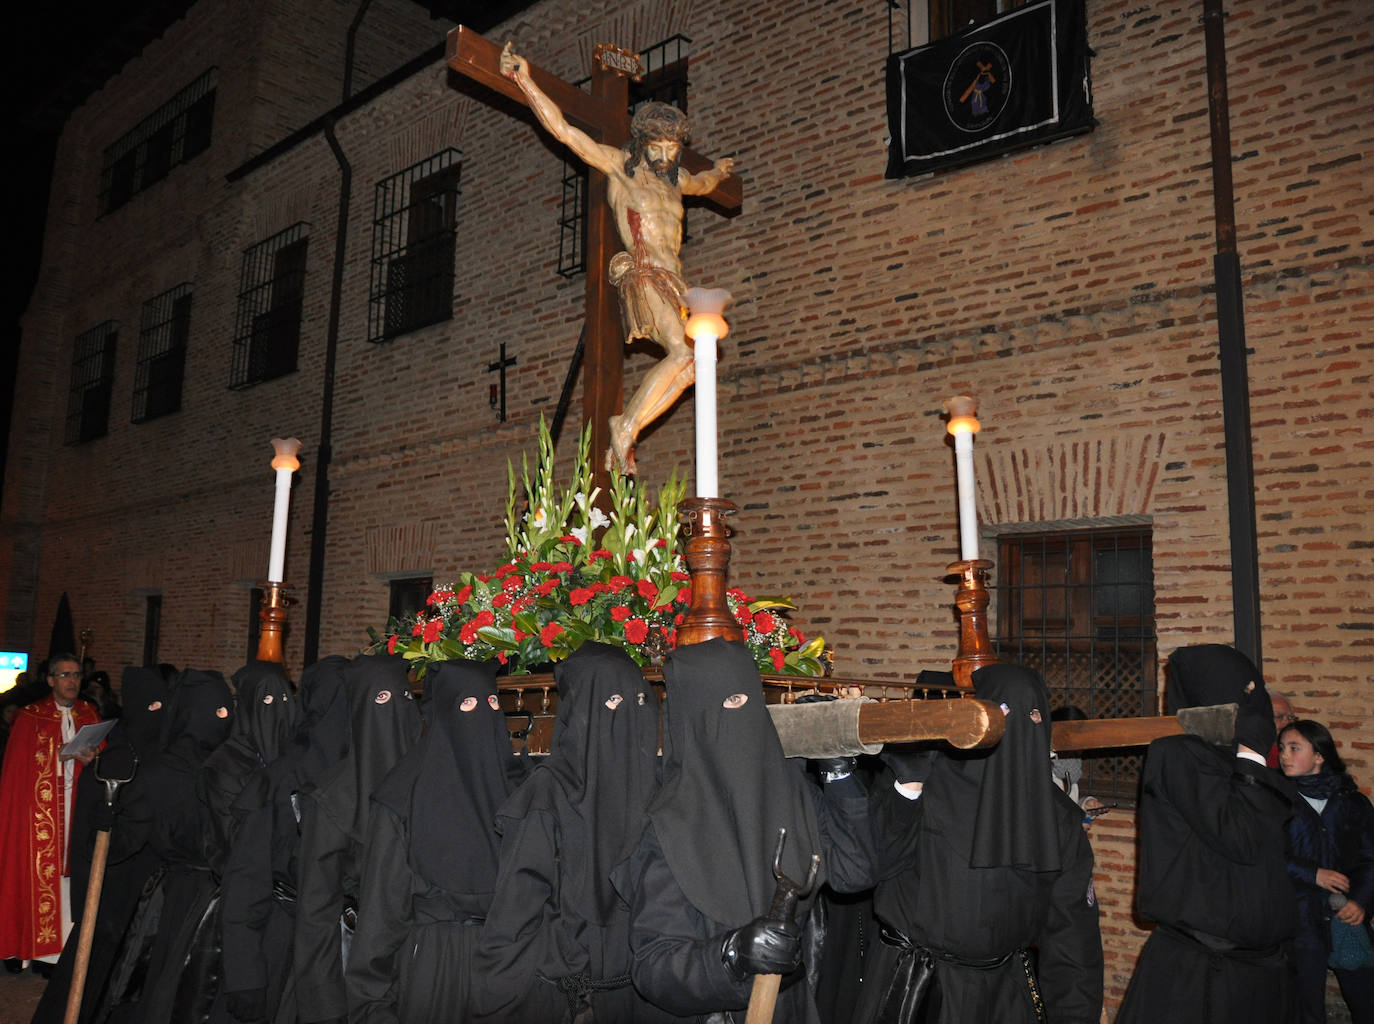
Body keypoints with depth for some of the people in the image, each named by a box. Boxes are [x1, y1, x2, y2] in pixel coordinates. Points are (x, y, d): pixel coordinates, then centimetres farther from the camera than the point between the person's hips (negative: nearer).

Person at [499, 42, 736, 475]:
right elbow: (562, 129, -3)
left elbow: (701, 185, 49)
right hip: (643, 275, -8)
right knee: (682, 352, -24)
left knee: (689, 367, -5)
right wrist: (525, 82, -8)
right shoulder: (619, 165, 4)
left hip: (672, 282, 8)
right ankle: (627, 426, -16)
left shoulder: (674, 180, 23)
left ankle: (626, 427, -1)